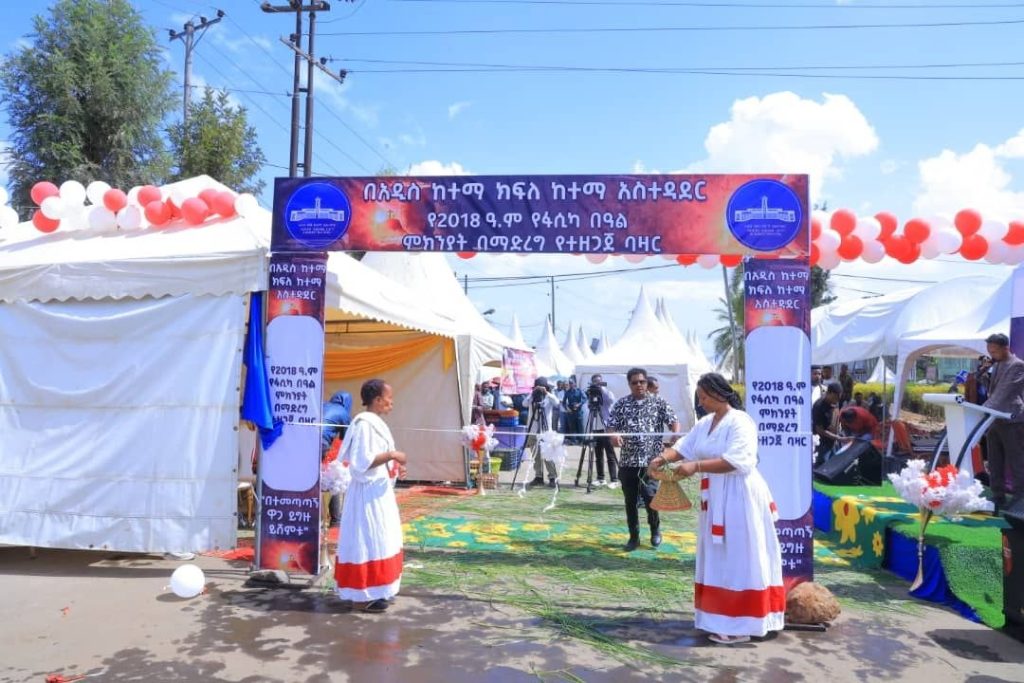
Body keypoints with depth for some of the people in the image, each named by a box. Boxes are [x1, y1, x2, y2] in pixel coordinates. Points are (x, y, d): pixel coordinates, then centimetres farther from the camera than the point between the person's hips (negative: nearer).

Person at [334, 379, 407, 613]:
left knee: (379, 541, 15)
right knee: (368, 542, -3)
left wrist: (394, 467, 7)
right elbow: (361, 461, -24)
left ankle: (373, 591, 24)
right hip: (369, 492, -10)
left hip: (378, 491, 10)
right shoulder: (364, 423, -18)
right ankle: (362, 596, 5)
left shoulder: (375, 422, 13)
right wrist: (391, 455, -20)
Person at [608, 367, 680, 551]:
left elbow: (673, 420, 2)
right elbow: (611, 425, 3)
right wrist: (614, 436, -20)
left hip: (651, 460, -2)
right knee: (630, 501, 6)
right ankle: (634, 537, 20)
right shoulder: (621, 404, 6)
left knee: (650, 496, -11)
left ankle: (655, 529, 17)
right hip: (628, 461, 2)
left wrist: (676, 436, -19)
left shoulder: (658, 402, 4)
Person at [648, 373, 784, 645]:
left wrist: (696, 466, -31)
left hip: (738, 499, -9)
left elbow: (736, 460, -26)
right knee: (719, 560, 13)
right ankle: (724, 617, 23)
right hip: (715, 500, 9)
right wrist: (663, 457, -10)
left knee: (738, 560, -4)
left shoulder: (740, 422, -15)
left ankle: (740, 625, 2)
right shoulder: (705, 424, 11)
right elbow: (684, 446, 10)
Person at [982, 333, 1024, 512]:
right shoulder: (996, 365, 14)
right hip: (995, 420, 8)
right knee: (995, 462, 10)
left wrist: (985, 409, -26)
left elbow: (1004, 392, -21)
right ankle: (998, 496, 18)